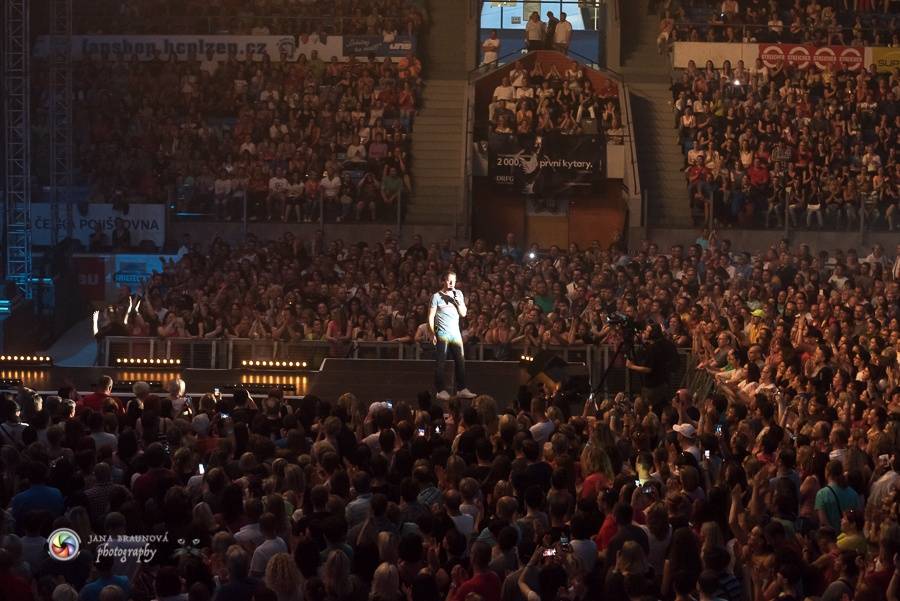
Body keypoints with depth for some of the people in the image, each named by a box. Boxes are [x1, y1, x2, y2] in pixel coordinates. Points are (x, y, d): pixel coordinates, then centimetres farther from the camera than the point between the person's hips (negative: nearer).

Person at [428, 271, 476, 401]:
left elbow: (463, 313, 11)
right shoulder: (437, 296, -2)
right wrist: (432, 334, -9)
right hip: (442, 334, -5)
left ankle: (462, 389, 7)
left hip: (456, 333, 5)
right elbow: (431, 317, -3)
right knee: (440, 363, -3)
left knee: (460, 361, 1)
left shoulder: (458, 294, 12)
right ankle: (441, 391, -1)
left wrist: (458, 302, -6)